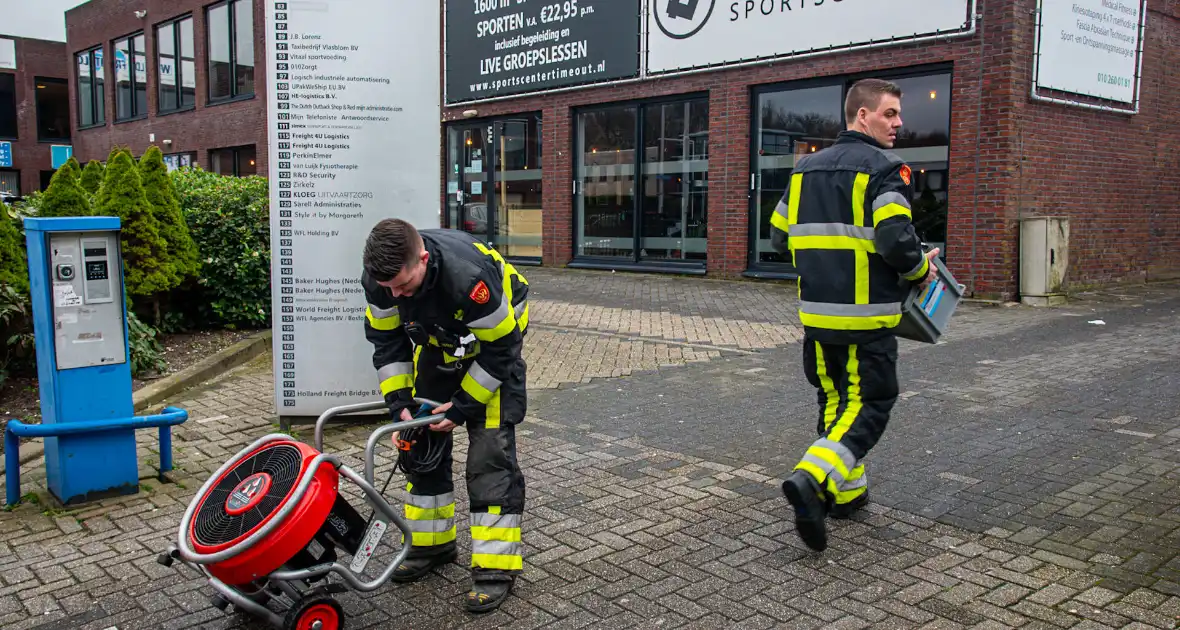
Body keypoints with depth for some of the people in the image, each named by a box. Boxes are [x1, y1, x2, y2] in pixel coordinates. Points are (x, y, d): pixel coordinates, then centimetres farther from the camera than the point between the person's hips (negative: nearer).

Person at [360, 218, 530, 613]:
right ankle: (432, 544, 22)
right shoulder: (379, 278, -23)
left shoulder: (469, 276, -41)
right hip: (437, 341, 6)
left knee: (490, 451, -12)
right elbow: (387, 341, -7)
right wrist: (398, 401, -16)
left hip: (496, 341, -6)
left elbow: (499, 349, -27)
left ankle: (495, 567, -4)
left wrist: (464, 405, -22)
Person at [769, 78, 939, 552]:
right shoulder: (885, 169, -10)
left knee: (835, 397, 18)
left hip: (816, 311, 7)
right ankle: (812, 479, -16)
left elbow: (779, 236, 15)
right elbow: (895, 240, -22)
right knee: (870, 402, 2)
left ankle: (846, 491, 26)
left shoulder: (806, 168, 13)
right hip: (865, 315, -7)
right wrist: (919, 271, -2)